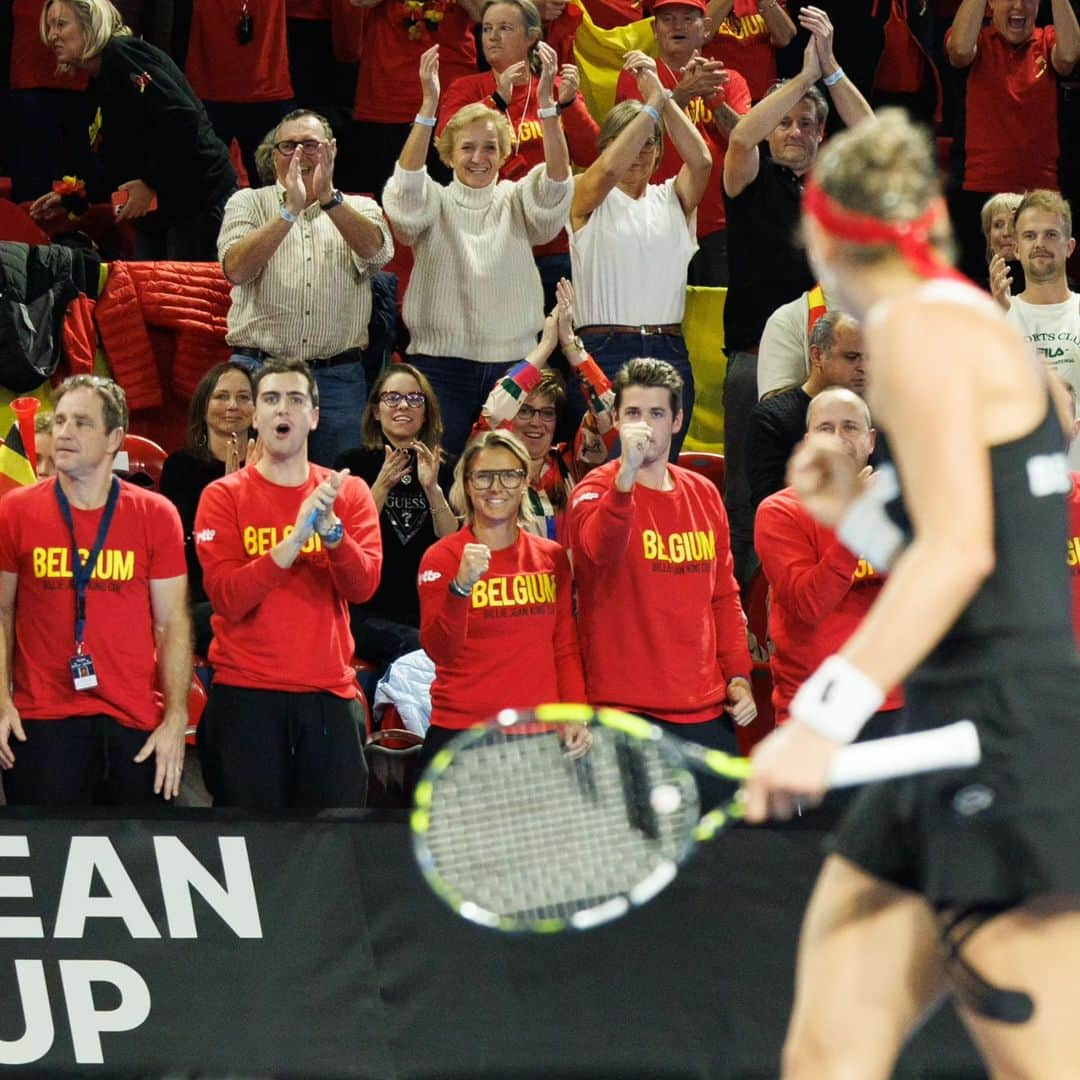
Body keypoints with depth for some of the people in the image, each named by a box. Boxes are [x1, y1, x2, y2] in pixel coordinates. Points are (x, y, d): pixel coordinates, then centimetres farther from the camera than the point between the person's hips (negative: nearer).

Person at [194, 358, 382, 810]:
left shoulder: (349, 493, 7)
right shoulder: (224, 496, 0)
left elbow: (363, 586, -5)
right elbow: (226, 598, -12)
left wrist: (330, 528, -23)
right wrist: (294, 539, -23)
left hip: (329, 693, 2)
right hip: (246, 696, -2)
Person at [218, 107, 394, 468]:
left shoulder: (359, 209, 13)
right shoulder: (249, 203, 11)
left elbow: (376, 251, -10)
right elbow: (236, 269, -8)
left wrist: (329, 200, -25)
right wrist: (291, 211, -17)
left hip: (338, 380, 1)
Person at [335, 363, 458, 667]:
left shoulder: (445, 468, 12)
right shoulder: (354, 464, 7)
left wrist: (432, 488, -13)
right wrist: (382, 486, -16)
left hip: (428, 612, 2)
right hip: (366, 613, -2)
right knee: (418, 648, -32)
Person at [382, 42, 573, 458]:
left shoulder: (516, 202, 7)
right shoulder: (435, 203, 4)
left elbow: (556, 180, -11)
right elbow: (407, 182, -17)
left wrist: (546, 101, -26)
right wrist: (429, 105, -30)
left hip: (512, 364, 2)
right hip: (441, 366, -1)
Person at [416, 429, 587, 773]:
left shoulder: (552, 557, 10)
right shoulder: (442, 558, -1)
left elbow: (565, 647, 14)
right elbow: (439, 650, -12)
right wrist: (461, 586, -26)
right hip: (461, 732, -3)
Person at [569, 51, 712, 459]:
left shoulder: (672, 199, 14)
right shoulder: (587, 197, 5)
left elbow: (701, 161, -5)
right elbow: (609, 168, -17)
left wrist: (663, 96, -12)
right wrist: (652, 105, -17)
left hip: (670, 352, 4)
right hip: (605, 350, -4)